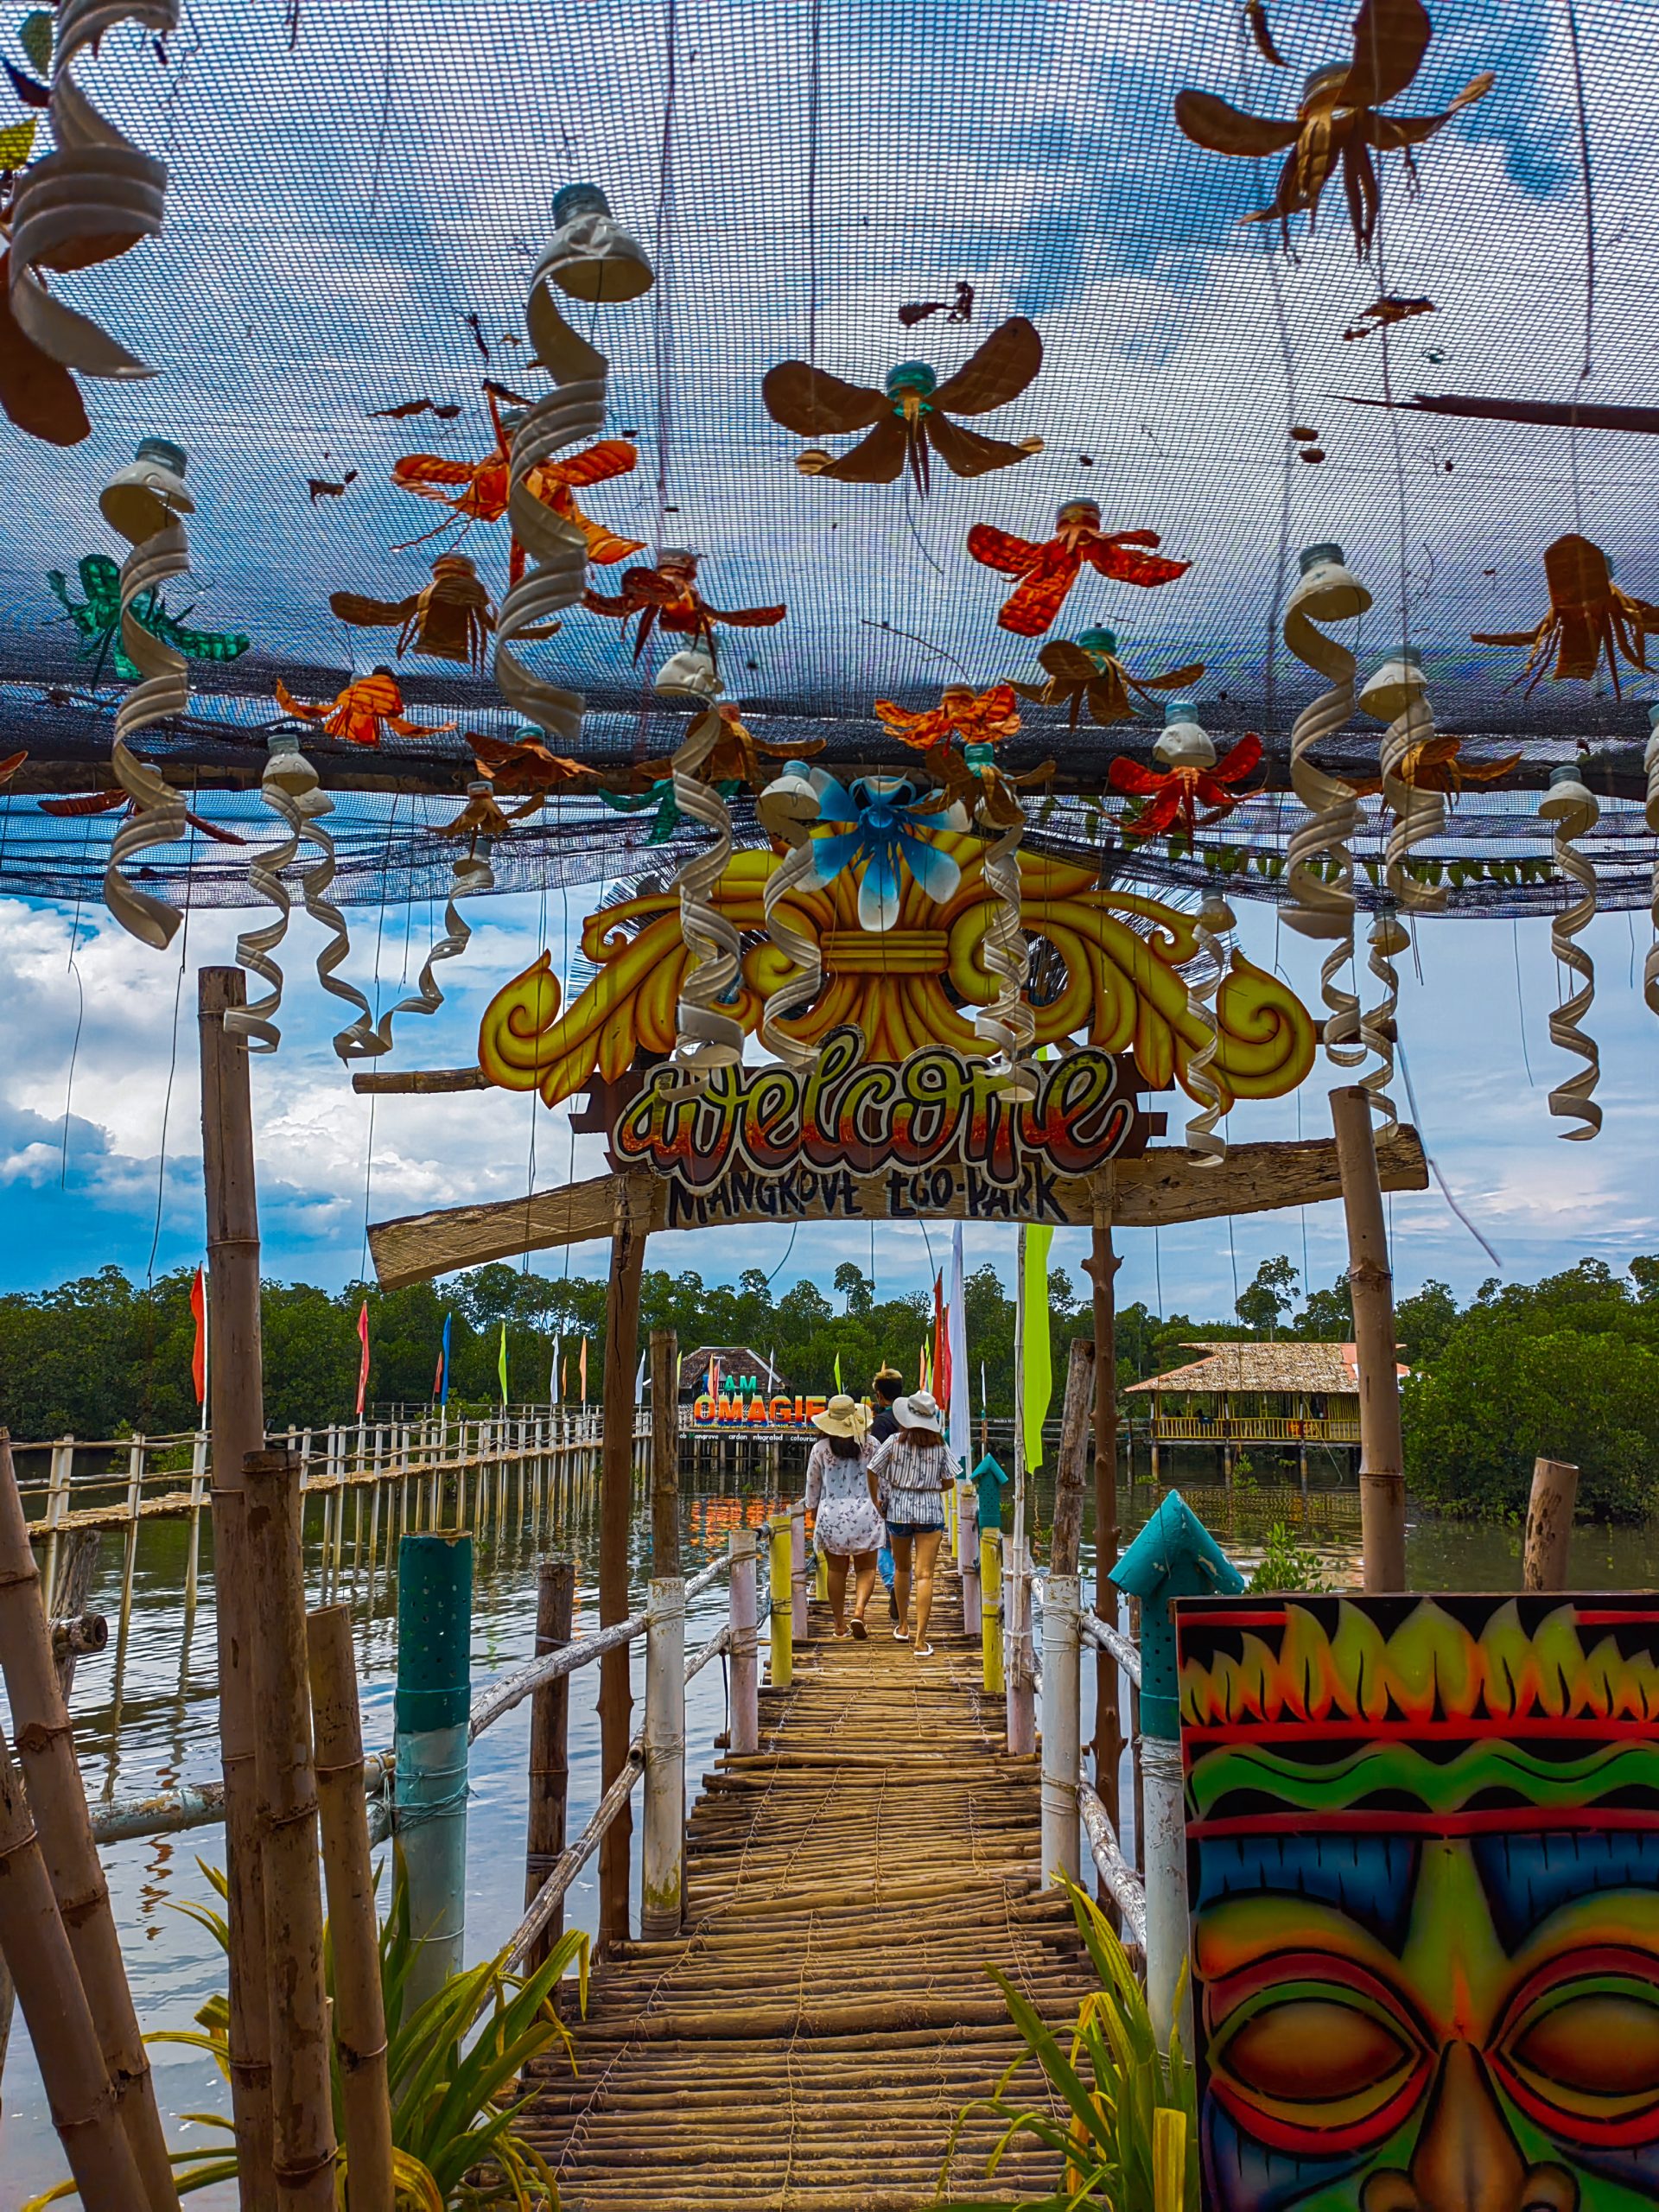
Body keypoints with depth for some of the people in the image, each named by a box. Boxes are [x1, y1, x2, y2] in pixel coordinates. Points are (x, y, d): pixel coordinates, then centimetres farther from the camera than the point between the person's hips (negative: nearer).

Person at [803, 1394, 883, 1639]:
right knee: (866, 1569, 7)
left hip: (831, 1514, 1)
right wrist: (879, 1506, 19)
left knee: (837, 1570, 9)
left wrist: (813, 1511, 20)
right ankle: (859, 1610, -15)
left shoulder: (820, 1448, -2)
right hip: (864, 1514, 0)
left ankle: (840, 1623, 12)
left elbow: (812, 1486, 6)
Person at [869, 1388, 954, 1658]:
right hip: (931, 1512, 0)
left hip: (898, 1509, 1)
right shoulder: (939, 1445, -4)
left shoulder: (895, 1441, -7)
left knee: (901, 1569, 21)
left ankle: (903, 1626, 34)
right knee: (924, 1575, -4)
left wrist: (875, 1499, 15)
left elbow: (872, 1471, -1)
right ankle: (921, 1640, -10)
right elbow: (949, 1482, 2)